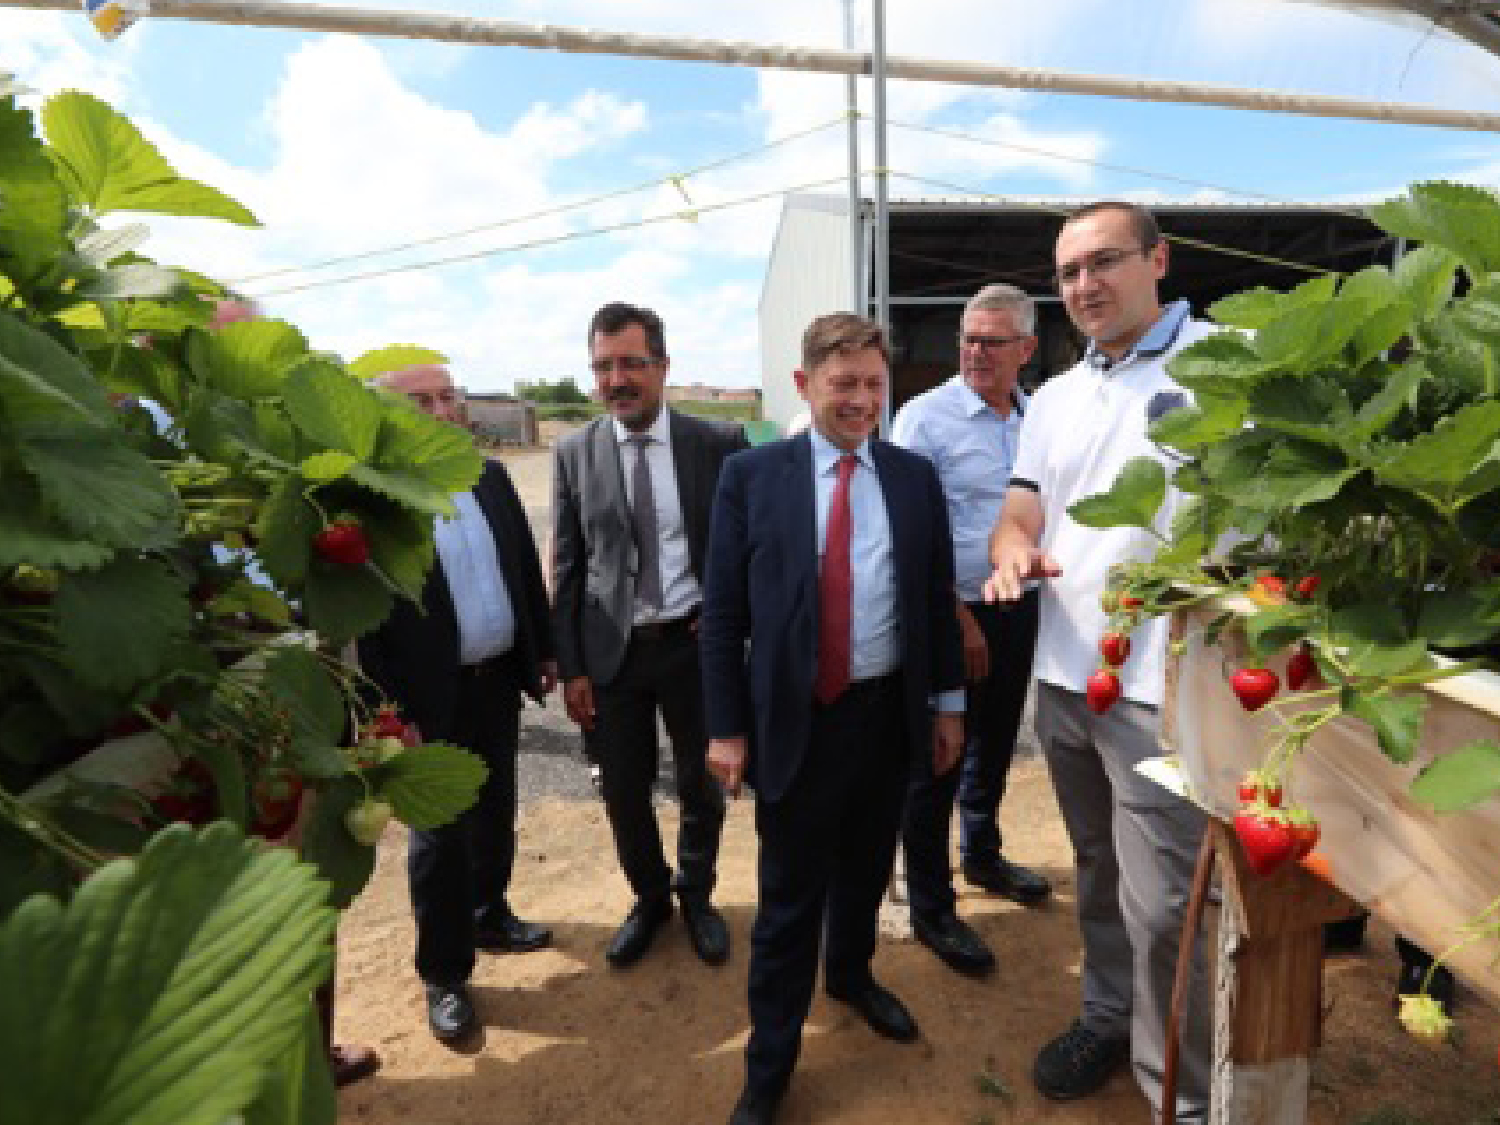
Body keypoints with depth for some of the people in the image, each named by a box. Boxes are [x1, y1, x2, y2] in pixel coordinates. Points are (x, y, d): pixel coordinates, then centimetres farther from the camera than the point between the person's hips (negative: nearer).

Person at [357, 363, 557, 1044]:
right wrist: (389, 710, -17)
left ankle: (489, 917, 45)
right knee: (439, 834, 9)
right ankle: (444, 975, 28)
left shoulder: (492, 477, 4)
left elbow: (526, 566, 9)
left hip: (499, 678, 6)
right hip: (430, 695, -5)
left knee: (494, 812, 21)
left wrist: (545, 650, 9)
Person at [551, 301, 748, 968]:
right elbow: (565, 568, 1)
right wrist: (571, 668, -2)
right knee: (624, 794, 14)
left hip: (696, 643, -1)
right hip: (611, 651, 1)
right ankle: (649, 897, 42)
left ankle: (696, 896, 43)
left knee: (700, 788, 15)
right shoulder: (574, 454, -1)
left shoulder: (719, 443, -5)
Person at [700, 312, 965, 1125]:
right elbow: (723, 612, -6)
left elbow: (937, 596, 8)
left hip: (890, 713, 3)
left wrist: (948, 701, 8)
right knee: (789, 898, 8)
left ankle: (853, 977, 52)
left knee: (866, 870, 23)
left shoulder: (915, 476, 3)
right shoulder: (752, 474, -6)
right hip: (795, 717, -3)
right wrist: (726, 726, -7)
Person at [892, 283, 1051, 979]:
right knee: (936, 759, 4)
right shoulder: (925, 417, -12)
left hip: (1020, 609, 6)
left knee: (995, 743, 22)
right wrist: (960, 620, -15)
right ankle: (930, 906, 21)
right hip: (952, 613, -6)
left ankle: (982, 855, 45)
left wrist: (1030, 598, 8)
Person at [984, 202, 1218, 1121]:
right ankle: (1108, 1018, 42)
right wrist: (1015, 550, -12)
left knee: (1160, 905, 0)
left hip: (1164, 684, -6)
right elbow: (1021, 511, 12)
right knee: (1099, 872, 21)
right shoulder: (1054, 398, 14)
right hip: (1062, 675, 6)